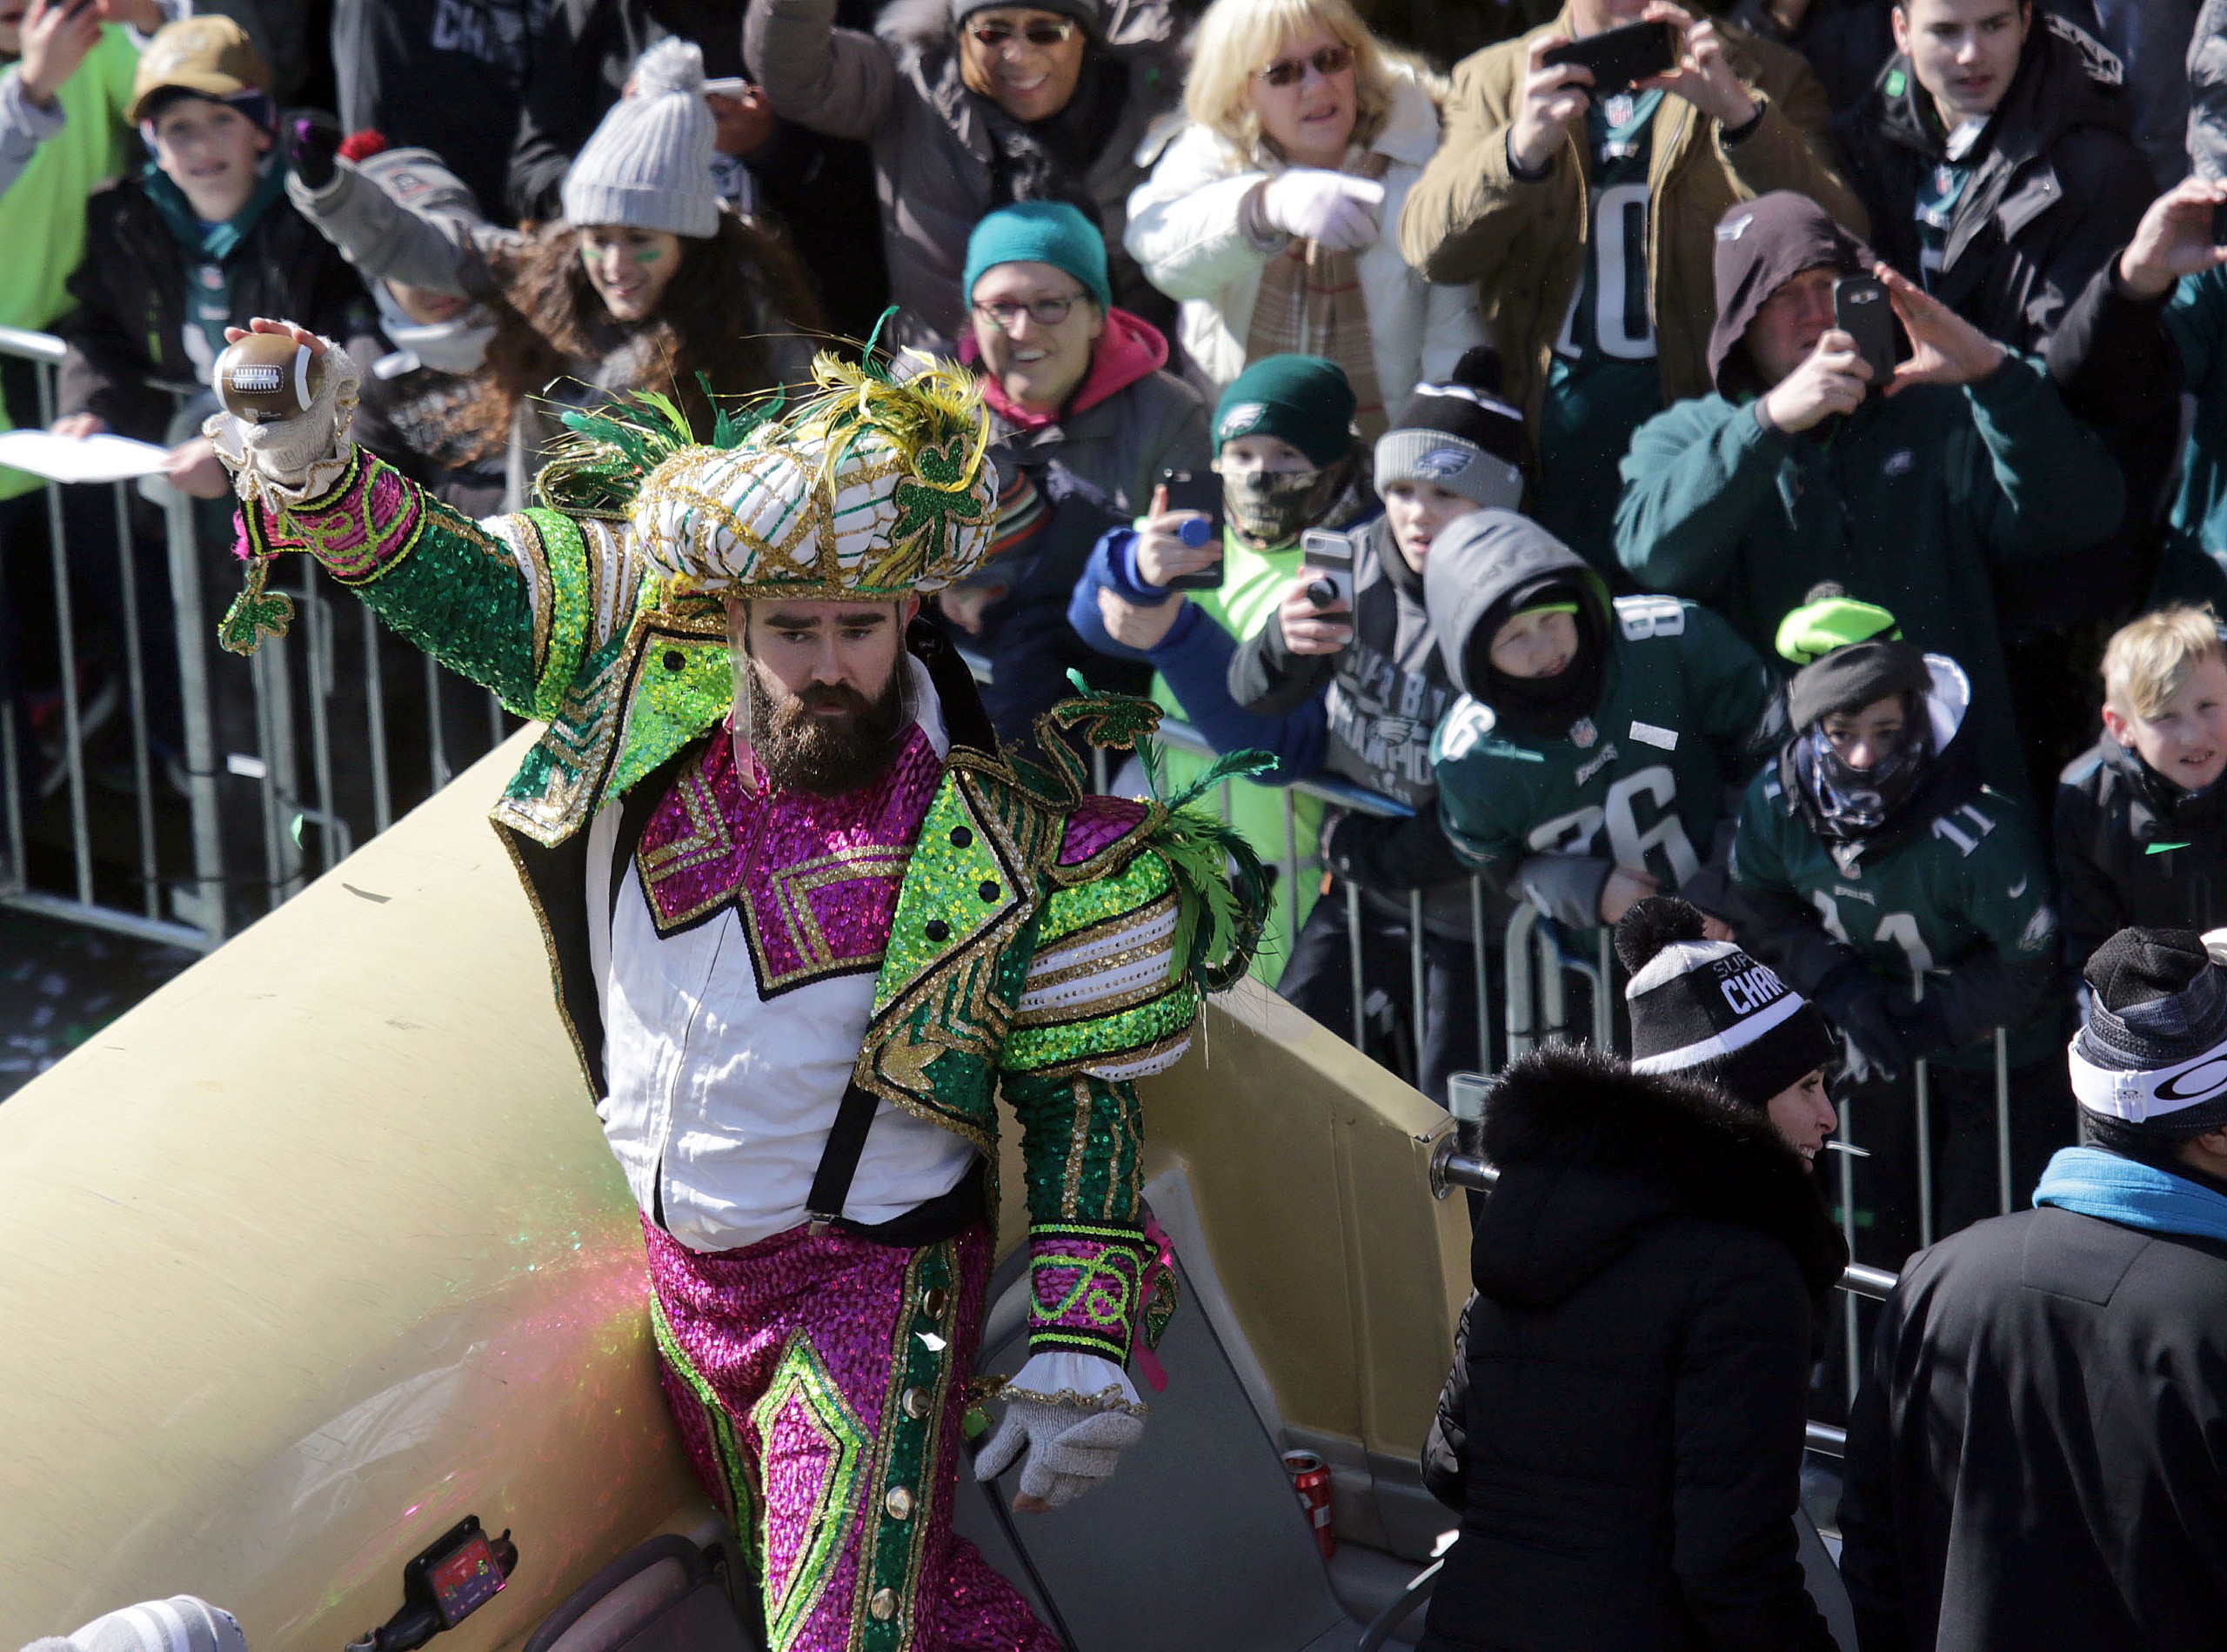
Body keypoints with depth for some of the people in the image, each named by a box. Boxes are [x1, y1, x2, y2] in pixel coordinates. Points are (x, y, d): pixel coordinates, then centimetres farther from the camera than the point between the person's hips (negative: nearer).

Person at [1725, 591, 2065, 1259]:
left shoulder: (1977, 833, -36)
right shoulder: (1775, 802, -20)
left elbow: (2035, 966, -24)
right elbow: (1761, 914, -3)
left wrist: (1937, 1022, -26)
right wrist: (1838, 985, -18)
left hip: (1994, 1050, -5)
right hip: (1877, 1049, 5)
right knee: (1885, 1232, 21)